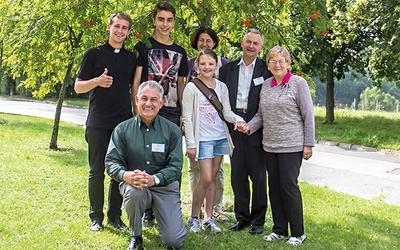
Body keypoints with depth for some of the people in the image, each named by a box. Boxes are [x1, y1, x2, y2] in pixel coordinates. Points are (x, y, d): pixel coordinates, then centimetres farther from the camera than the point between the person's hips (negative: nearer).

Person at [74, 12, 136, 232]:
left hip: (124, 123, 3)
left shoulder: (131, 58, 12)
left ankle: (115, 215, 16)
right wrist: (97, 81, -19)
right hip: (98, 123, -3)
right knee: (97, 171, 2)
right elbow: (78, 87, 1)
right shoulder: (94, 54, 2)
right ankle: (96, 217, 12)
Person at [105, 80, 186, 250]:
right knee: (133, 192, -39)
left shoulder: (172, 130, 1)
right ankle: (136, 236, -8)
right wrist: (126, 175, -26)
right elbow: (111, 161, -3)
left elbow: (176, 165, -6)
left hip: (164, 186, 0)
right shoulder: (123, 129, 2)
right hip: (132, 184, 0)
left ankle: (156, 211, 26)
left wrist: (154, 179, -25)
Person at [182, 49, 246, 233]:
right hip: (203, 139, -4)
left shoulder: (222, 87, 7)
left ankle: (208, 218, 15)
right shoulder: (191, 87, -6)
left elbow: (227, 112, 5)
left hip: (221, 138, 4)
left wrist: (238, 119, -17)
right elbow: (187, 117, -7)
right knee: (206, 179, -9)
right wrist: (191, 144, -10)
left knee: (213, 178, 8)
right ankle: (194, 217, 7)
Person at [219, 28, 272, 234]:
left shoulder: (266, 70, 0)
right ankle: (241, 217, 20)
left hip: (256, 128, -3)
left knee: (258, 175, 3)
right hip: (233, 127, 3)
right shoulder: (228, 69, 10)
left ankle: (258, 220, 13)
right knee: (237, 175, 9)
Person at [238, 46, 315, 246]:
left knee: (289, 185, -4)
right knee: (274, 186, 9)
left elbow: (308, 115, -6)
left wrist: (308, 144, -9)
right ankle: (279, 229, 20)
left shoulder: (298, 83, -5)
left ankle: (297, 233, 8)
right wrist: (249, 126, -4)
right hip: (270, 145, 6)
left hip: (292, 146, -5)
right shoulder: (266, 85, 10)